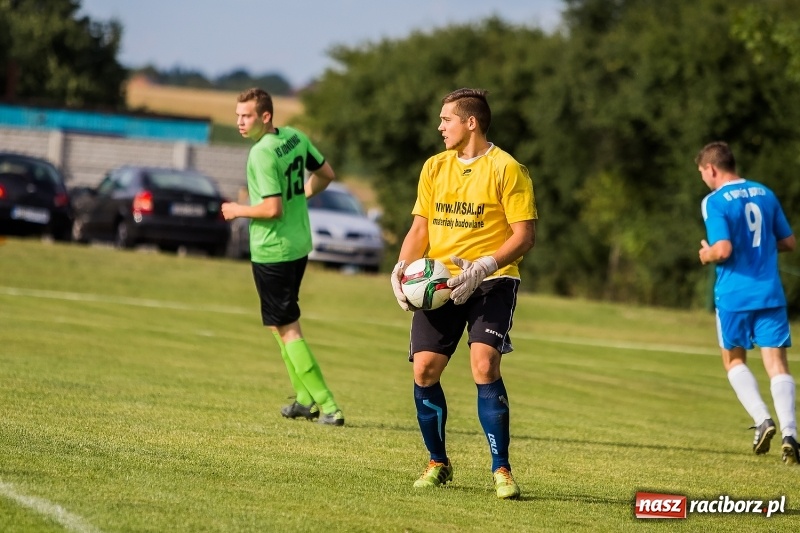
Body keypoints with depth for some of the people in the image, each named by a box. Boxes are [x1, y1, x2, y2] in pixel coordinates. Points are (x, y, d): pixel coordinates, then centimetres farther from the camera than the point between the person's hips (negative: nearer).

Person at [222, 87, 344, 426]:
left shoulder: (262, 154, -21)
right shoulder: (295, 137, 4)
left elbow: (272, 208, -26)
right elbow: (326, 174, 15)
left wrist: (238, 210, -11)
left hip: (271, 252, -9)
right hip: (299, 246, 9)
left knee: (287, 329, -1)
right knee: (284, 324, 22)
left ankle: (328, 407, -4)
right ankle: (305, 398, 23)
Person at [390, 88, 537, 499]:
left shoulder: (506, 169, -7)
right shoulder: (435, 168, 11)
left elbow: (524, 235, -10)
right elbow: (421, 227, 15)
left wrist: (483, 267, -23)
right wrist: (402, 267, -4)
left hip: (492, 280, -5)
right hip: (440, 281, 5)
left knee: (484, 365, -21)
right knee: (424, 369, -5)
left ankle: (501, 470, -12)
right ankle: (438, 462, 15)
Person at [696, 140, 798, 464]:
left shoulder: (715, 202, -9)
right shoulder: (765, 194, 9)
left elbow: (723, 249, -20)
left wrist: (707, 255, 1)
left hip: (734, 295, -4)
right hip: (770, 293, 4)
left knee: (734, 360, 16)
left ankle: (762, 419, -3)